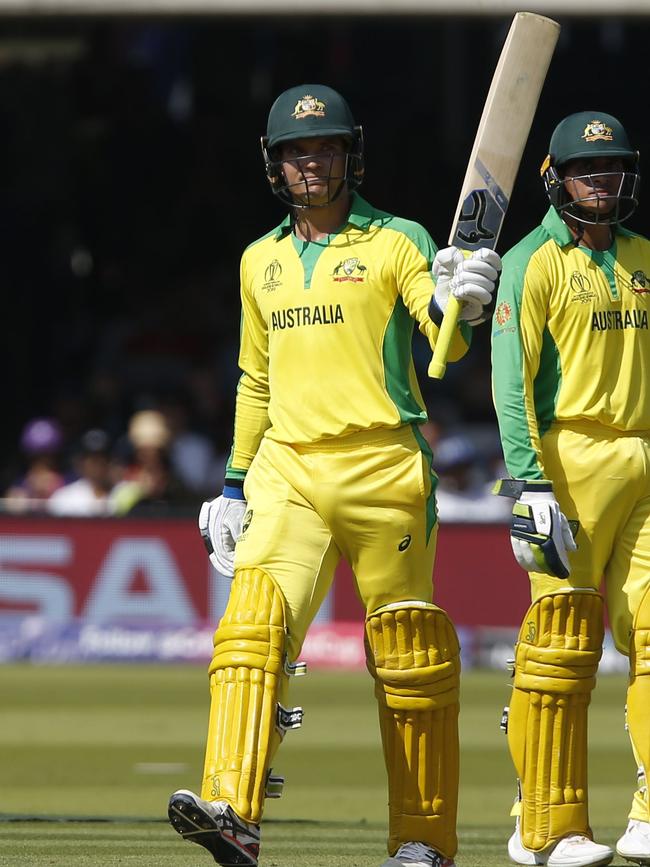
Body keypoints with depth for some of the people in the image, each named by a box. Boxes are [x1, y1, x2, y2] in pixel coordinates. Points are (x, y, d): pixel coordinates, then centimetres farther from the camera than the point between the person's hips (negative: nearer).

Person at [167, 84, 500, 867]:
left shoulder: (396, 243, 1)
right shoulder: (261, 261, 16)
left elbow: (446, 342, -14)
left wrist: (457, 304, -36)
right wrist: (234, 485, 20)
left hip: (383, 475, -3)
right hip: (286, 475, 3)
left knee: (408, 656, 1)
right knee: (253, 624, -17)